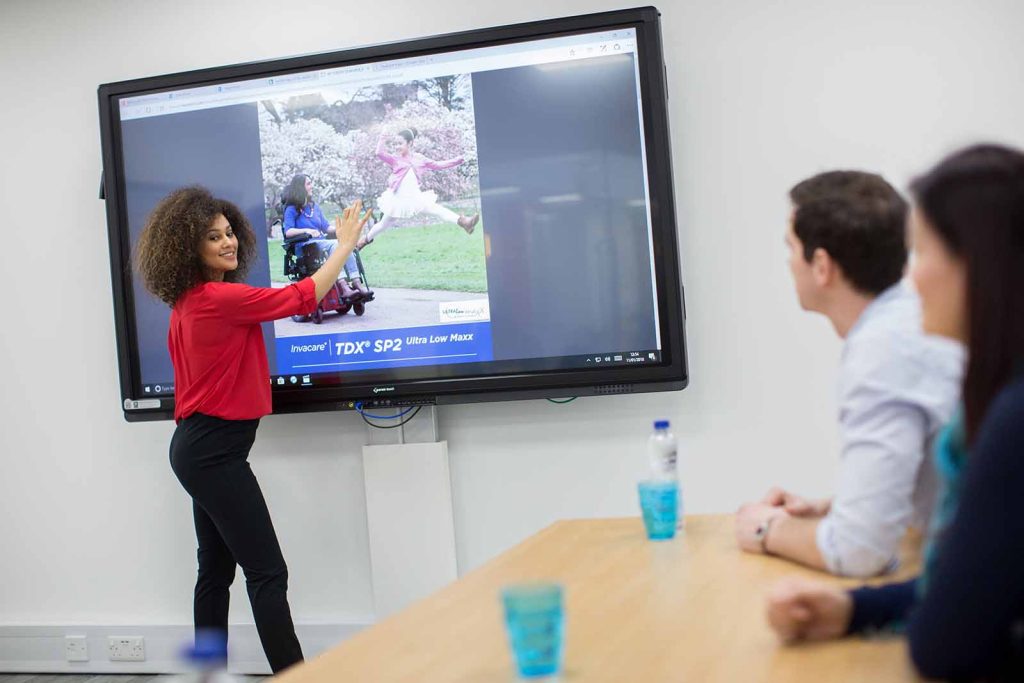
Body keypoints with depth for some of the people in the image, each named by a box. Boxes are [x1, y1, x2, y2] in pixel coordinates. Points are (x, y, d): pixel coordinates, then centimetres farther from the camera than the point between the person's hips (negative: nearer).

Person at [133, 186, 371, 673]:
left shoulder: (188, 303, 10)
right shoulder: (220, 298, -18)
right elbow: (303, 298, -14)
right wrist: (345, 246, -5)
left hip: (198, 446, 10)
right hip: (214, 452, -10)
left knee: (216, 570, 15)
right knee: (268, 573, -10)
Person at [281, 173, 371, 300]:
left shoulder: (315, 206, 23)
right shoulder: (292, 209, 3)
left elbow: (326, 227, 19)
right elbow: (288, 232, -10)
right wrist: (306, 230, -25)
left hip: (321, 241, 6)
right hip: (306, 246, -6)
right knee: (334, 245, -33)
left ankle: (357, 284, -40)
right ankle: (344, 287, -46)